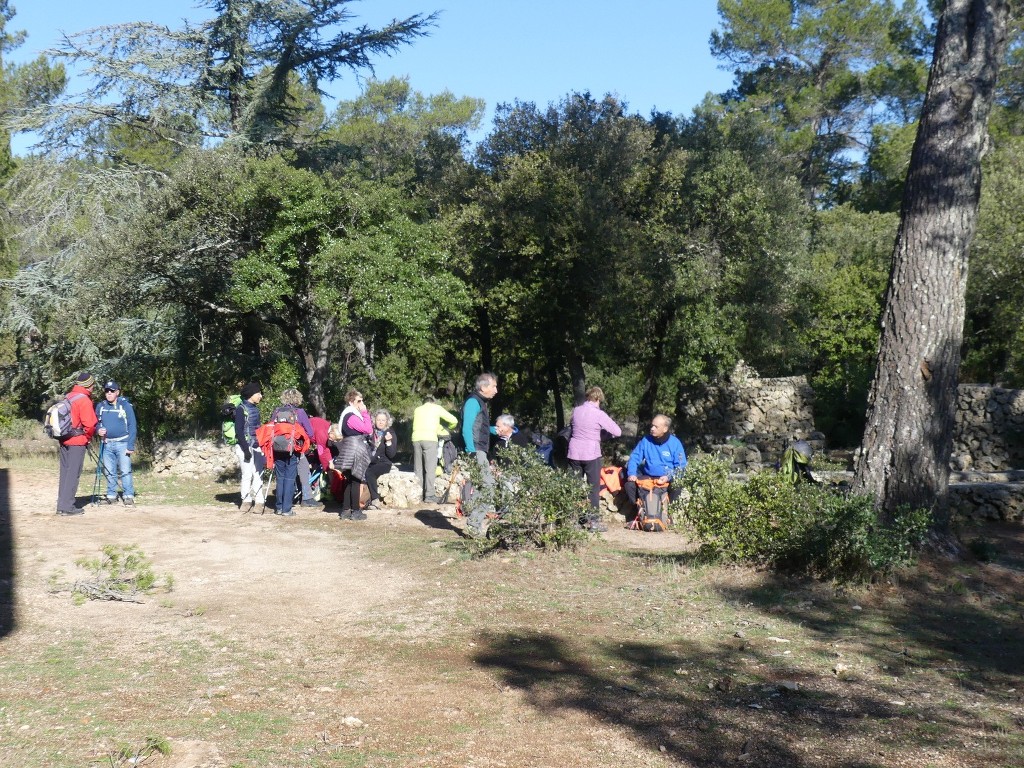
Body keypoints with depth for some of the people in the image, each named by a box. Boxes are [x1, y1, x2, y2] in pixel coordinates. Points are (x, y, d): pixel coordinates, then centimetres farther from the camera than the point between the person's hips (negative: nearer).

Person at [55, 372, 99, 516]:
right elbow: (89, 423, -17)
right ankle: (68, 507, -5)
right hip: (78, 441, -8)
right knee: (73, 474, -4)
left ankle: (61, 505, 16)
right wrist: (89, 436, 0)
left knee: (65, 472, 13)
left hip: (64, 440, 8)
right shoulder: (84, 400, -12)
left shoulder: (67, 397, 13)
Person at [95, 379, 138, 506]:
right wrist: (98, 430, -6)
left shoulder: (125, 405, -5)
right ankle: (111, 495, 18)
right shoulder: (100, 406, 7)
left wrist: (131, 446, -11)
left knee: (125, 471, -7)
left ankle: (128, 496, -3)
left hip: (122, 443, -4)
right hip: (107, 444, 4)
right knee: (109, 472, 10)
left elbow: (132, 426, -5)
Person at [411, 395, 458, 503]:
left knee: (418, 469, 9)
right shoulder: (436, 408, 13)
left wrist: (438, 429, 37)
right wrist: (445, 428, 32)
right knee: (430, 468, -3)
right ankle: (429, 495, -7)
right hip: (429, 439, -4)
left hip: (416, 438, 4)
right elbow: (454, 421, 12)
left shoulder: (417, 409, 23)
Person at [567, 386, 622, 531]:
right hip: (591, 454, -5)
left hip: (574, 453, 5)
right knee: (594, 488, 5)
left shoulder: (576, 410, 3)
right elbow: (617, 432, -10)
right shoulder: (599, 414, -12)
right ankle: (594, 521, 5)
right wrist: (604, 427, 9)